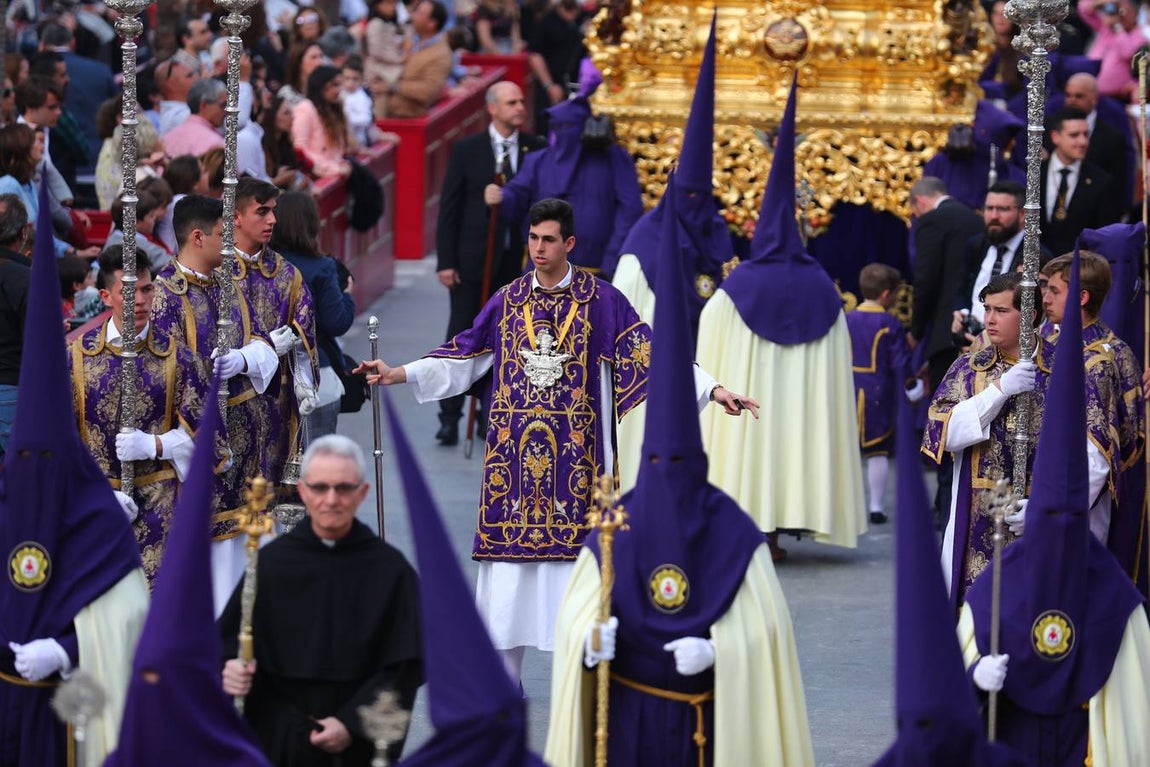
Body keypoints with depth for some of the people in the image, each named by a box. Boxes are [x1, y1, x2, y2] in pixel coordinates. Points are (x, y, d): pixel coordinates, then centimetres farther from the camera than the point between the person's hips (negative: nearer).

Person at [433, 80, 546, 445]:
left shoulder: (537, 150, 4)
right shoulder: (466, 150, 0)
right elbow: (448, 208, 0)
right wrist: (446, 261, -5)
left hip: (518, 261, 2)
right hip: (473, 261, -2)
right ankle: (450, 416, 2)